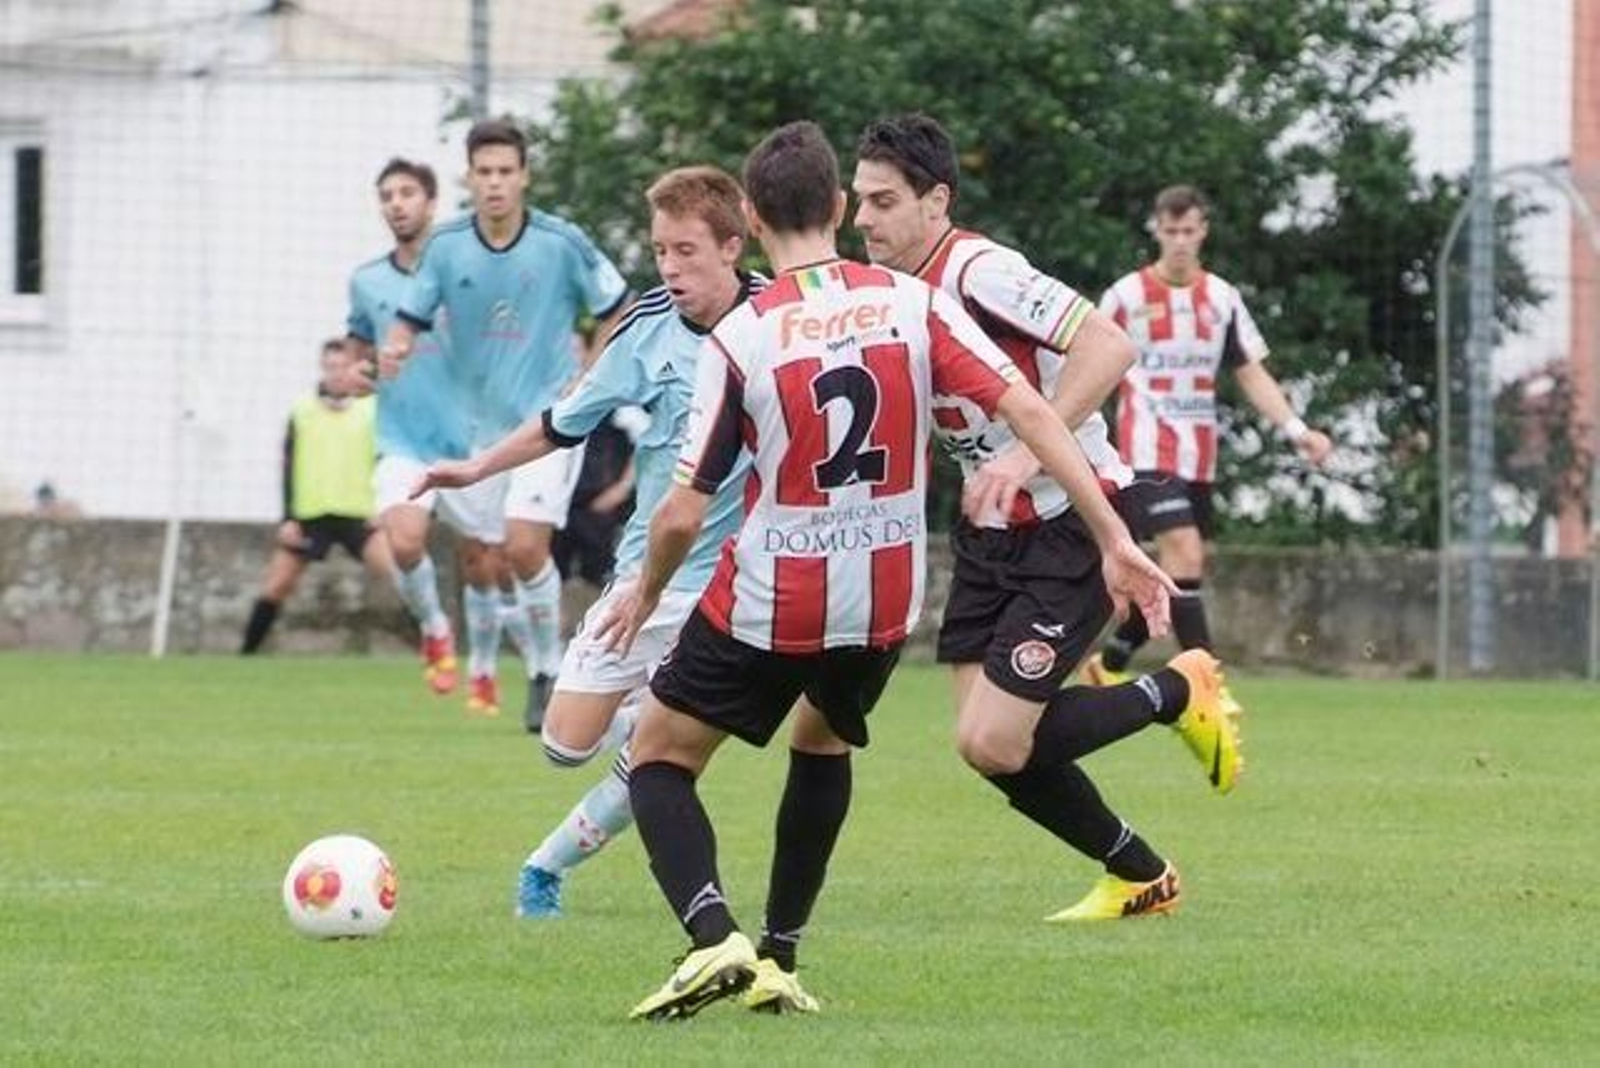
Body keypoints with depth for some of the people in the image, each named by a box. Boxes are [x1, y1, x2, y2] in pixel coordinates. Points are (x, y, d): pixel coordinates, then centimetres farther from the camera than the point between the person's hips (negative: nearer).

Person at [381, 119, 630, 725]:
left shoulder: (562, 243, -10)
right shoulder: (446, 246, -3)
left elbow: (617, 310, 1)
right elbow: (411, 318, 4)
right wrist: (394, 348, -18)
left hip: (551, 416, -4)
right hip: (483, 421, 4)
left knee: (525, 544, -19)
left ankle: (547, 670, -3)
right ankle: (480, 670, 30)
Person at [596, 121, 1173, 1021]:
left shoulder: (739, 339, -12)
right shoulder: (914, 304, -5)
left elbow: (684, 514, -9)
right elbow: (1028, 411, -12)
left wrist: (646, 594, 12)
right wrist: (1116, 540, -10)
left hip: (770, 599, -4)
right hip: (886, 601, 4)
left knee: (660, 758, 11)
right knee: (822, 742, 31)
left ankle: (714, 936, -14)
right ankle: (780, 960, 26)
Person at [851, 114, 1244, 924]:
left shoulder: (978, 273, -22)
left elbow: (1108, 346, -31)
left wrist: (1026, 453, -36)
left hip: (1071, 528, -9)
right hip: (992, 535, 9)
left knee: (994, 743, -14)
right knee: (985, 743, 4)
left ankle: (1176, 692, 10)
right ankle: (1139, 877, 24)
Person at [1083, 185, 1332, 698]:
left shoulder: (1222, 298, 9)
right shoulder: (1126, 296, -2)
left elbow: (1253, 374, 9)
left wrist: (1296, 430, -3)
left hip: (1199, 458, 5)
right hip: (1148, 453, -5)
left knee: (1180, 573, 8)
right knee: (1185, 555, -20)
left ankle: (1109, 664, 27)